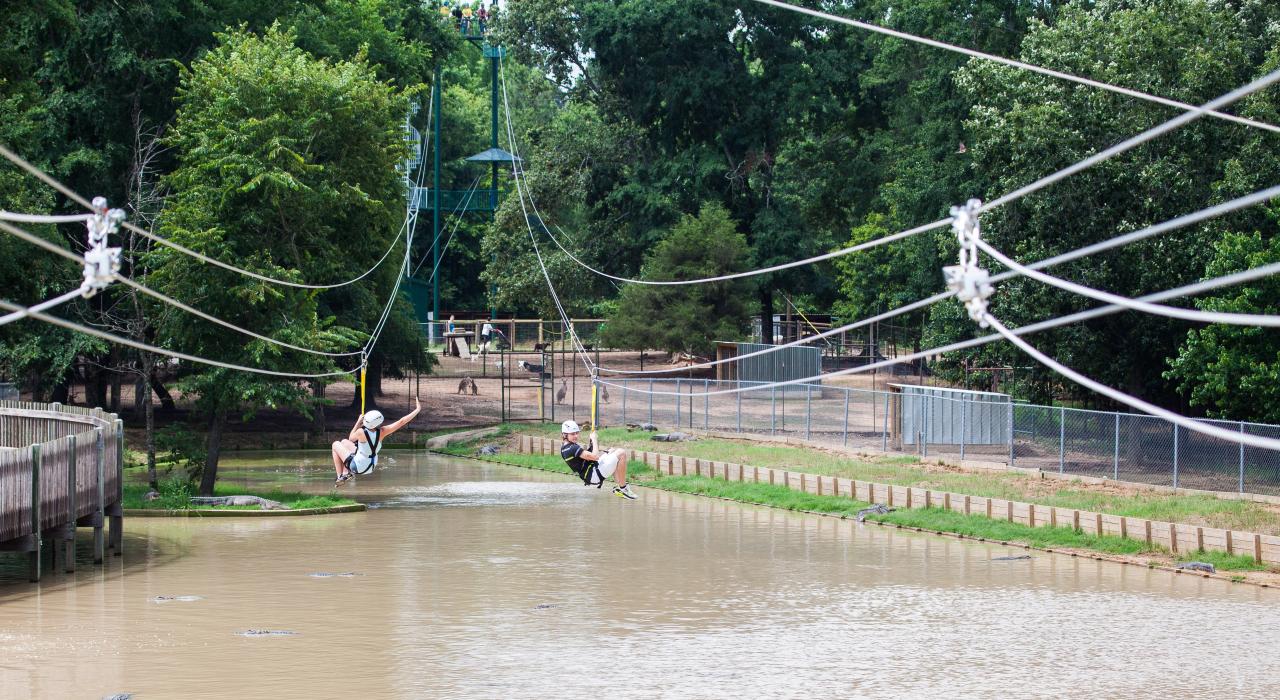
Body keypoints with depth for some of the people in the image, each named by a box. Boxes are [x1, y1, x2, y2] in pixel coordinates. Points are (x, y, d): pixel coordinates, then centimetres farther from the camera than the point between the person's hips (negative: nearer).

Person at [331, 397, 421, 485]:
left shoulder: (361, 432, -30)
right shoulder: (382, 432, -21)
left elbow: (351, 438, -6)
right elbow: (401, 422, -16)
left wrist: (358, 422, 1)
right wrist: (417, 410, -11)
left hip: (358, 467, -5)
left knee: (336, 444, 17)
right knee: (344, 442, 23)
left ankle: (340, 476, 15)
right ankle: (346, 473, 27)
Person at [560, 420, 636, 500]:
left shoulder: (564, 449, 8)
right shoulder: (573, 449, -25)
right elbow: (595, 456, -26)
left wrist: (589, 441, 7)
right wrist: (594, 439, -12)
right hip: (594, 476, -11)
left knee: (613, 451, 25)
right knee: (621, 453, -12)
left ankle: (619, 485, 16)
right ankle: (622, 488, -6)